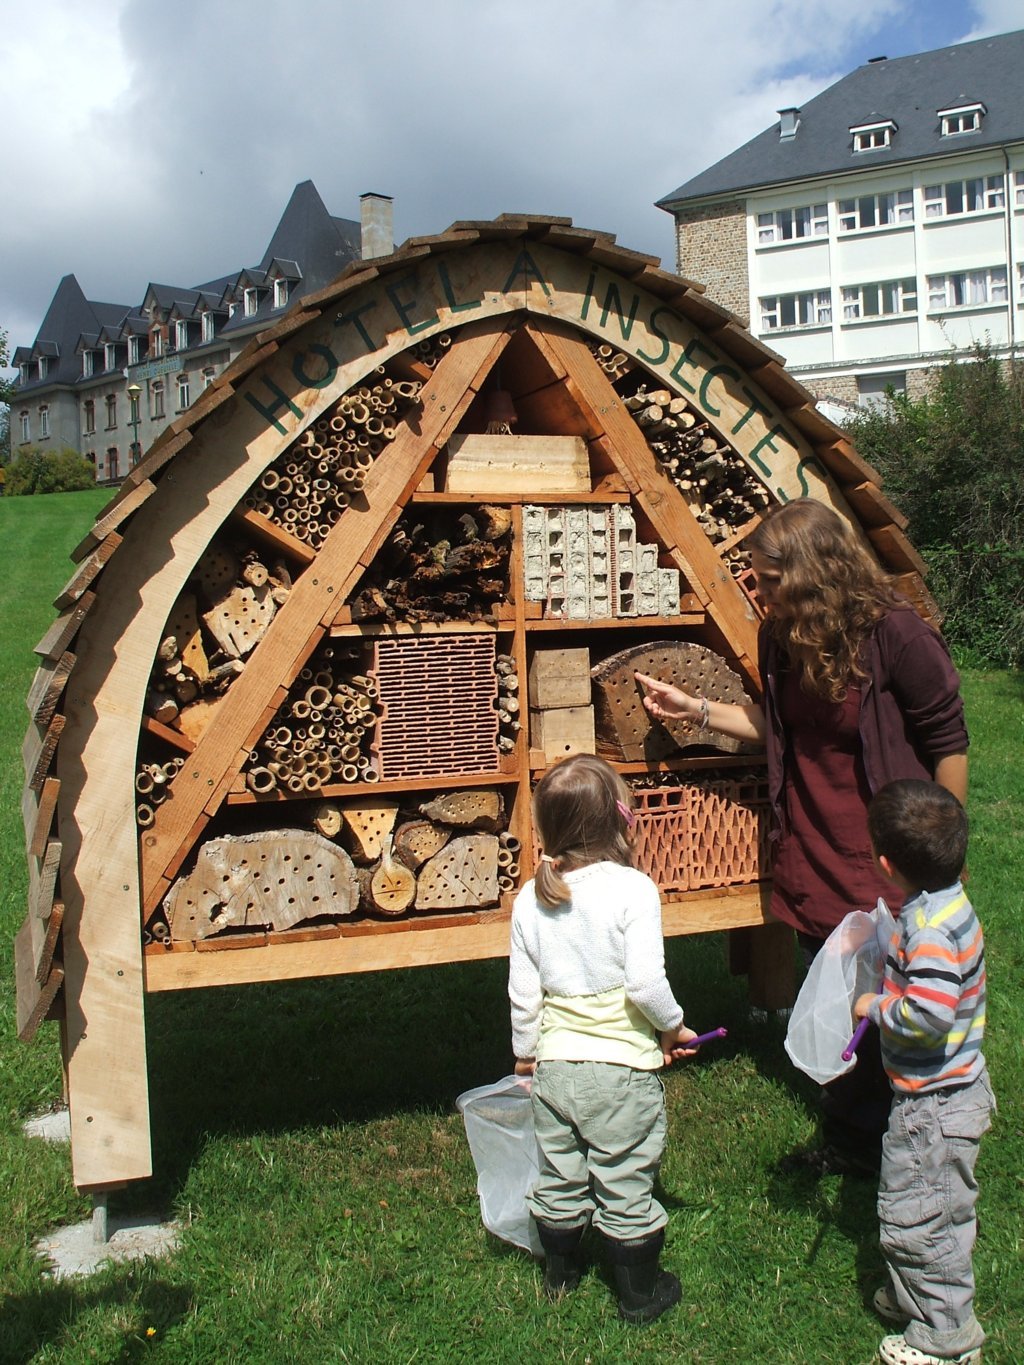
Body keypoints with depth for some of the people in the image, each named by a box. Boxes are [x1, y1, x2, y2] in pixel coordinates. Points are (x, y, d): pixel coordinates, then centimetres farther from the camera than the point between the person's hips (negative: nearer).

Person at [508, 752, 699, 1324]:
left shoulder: (531, 898, -3)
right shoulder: (633, 889, -17)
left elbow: (523, 992, 3)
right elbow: (645, 982, -21)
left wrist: (526, 1053, 18)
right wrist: (673, 1027, -2)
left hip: (554, 1066, 5)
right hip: (622, 1067, -4)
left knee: (559, 1179, 20)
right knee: (626, 1184, 10)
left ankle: (561, 1273, 41)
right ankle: (640, 1293, 27)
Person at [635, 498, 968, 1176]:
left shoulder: (895, 635, -19)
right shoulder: (781, 638, 1)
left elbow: (948, 741, -12)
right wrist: (695, 708, 5)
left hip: (890, 867, -6)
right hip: (814, 862, 6)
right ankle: (850, 1142, 35)